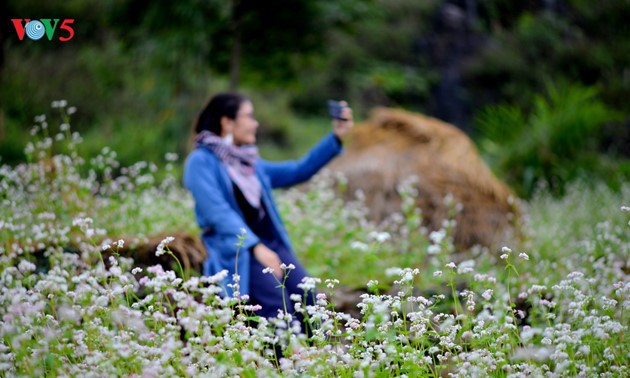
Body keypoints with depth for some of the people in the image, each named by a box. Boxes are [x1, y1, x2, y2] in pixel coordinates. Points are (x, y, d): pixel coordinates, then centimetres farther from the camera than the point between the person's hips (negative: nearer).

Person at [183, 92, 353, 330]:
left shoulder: (249, 163, 21)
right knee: (277, 305, -29)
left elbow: (297, 171, 23)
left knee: (307, 298, -18)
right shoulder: (201, 162, -1)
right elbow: (218, 212, -11)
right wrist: (255, 246, -21)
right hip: (235, 250, -7)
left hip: (270, 244, 7)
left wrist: (336, 137, 16)